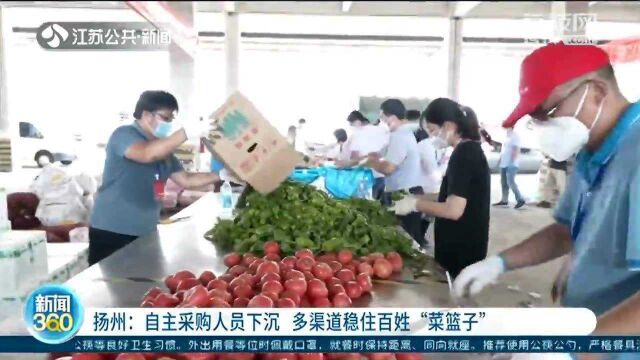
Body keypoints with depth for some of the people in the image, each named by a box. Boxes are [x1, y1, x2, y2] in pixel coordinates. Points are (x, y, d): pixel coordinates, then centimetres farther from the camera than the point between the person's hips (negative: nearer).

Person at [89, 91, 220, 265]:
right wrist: (186, 132, -35)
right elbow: (147, 154, -33)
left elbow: (186, 180, 12)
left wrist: (219, 175, 0)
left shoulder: (163, 148, 13)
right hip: (111, 232, -7)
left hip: (144, 233, 8)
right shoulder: (124, 134, -11)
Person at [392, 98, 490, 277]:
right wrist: (420, 198, 11)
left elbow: (454, 210, -24)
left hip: (461, 251, -9)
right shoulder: (470, 151, 11)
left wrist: (415, 203, -13)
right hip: (462, 246, 9)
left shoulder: (464, 154, -19)